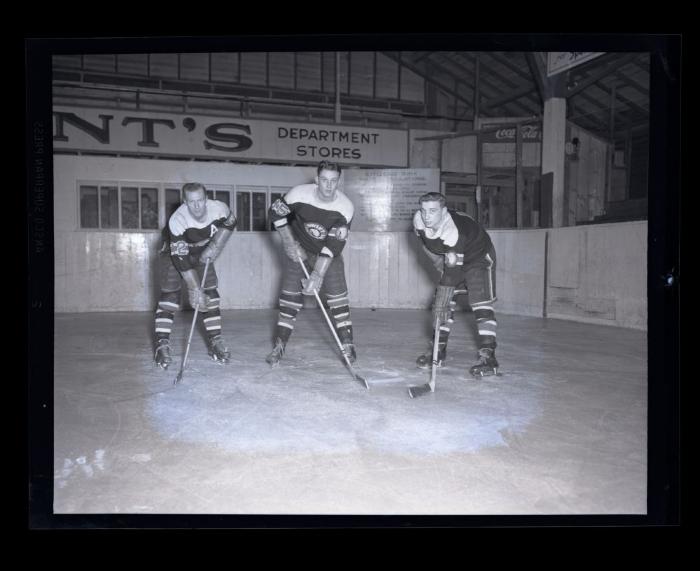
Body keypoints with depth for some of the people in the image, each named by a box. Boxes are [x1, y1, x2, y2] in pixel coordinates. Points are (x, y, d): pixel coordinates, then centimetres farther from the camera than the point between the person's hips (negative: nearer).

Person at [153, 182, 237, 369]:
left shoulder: (219, 209, -28)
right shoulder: (177, 220, -37)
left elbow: (229, 223, -2)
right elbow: (180, 258, -36)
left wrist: (216, 245, -14)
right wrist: (194, 289, -37)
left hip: (202, 252, 3)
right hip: (174, 250, -3)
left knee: (210, 293, -4)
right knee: (169, 295, -13)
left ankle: (216, 342, 3)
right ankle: (162, 345, -10)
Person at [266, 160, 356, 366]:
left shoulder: (345, 207, -23)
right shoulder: (299, 194, -23)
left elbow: (334, 245, -27)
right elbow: (275, 212, -8)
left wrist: (318, 274, -33)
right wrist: (290, 243, -13)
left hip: (328, 252, 0)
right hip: (297, 248, 0)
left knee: (337, 297, -7)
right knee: (290, 296, -3)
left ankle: (347, 345, 4)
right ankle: (279, 346, 7)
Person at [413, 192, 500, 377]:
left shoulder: (453, 232, -40)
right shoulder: (418, 220, -19)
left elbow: (453, 270, -41)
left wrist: (443, 306, -42)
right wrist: (440, 264, 4)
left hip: (479, 257, -7)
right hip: (452, 258, 7)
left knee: (481, 304, -18)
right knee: (440, 300, 0)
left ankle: (488, 356, -18)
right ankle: (439, 350, 10)